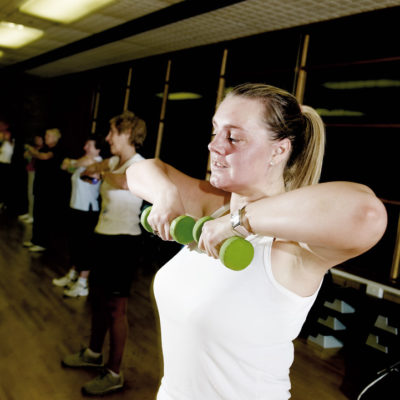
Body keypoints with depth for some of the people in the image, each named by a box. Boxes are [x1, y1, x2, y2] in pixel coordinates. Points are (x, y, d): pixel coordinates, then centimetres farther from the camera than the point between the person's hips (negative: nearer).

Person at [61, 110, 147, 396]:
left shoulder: (140, 164, -16)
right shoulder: (115, 161, 9)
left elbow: (124, 182, -37)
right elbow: (90, 169, 20)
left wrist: (104, 173, -18)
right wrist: (95, 169, -2)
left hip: (123, 241, -9)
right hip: (105, 236, 9)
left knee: (115, 307, -2)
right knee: (97, 297, 21)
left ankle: (114, 374, 10)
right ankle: (94, 353, 40)